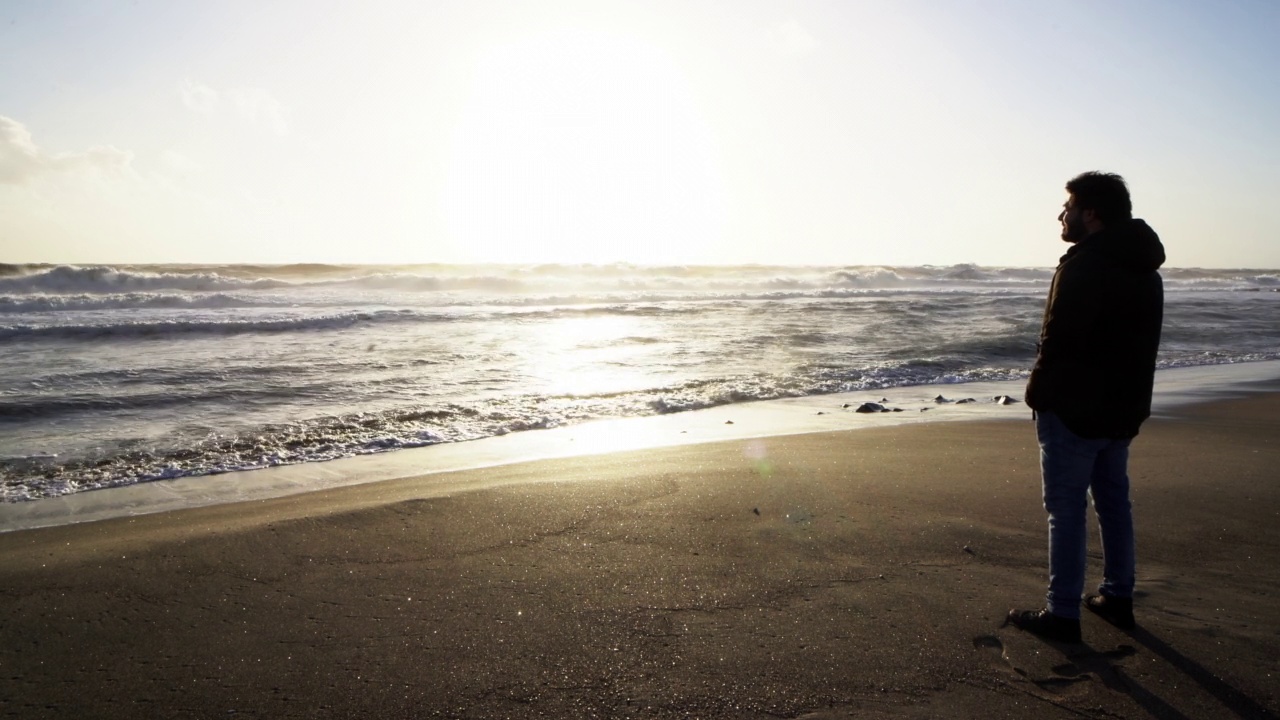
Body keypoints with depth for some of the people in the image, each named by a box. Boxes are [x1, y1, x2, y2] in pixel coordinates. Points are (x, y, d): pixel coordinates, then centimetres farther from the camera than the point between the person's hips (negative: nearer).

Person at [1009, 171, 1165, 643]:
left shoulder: (1083, 265, -18)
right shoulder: (1146, 270, 12)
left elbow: (1058, 340, -21)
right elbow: (1140, 346, 15)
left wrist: (1039, 395, -10)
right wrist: (1127, 400, 18)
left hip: (1074, 409, -9)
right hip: (1122, 409, 9)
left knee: (1066, 509, -3)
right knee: (1114, 502, 18)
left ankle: (1062, 614, 4)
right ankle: (1118, 598, 29)